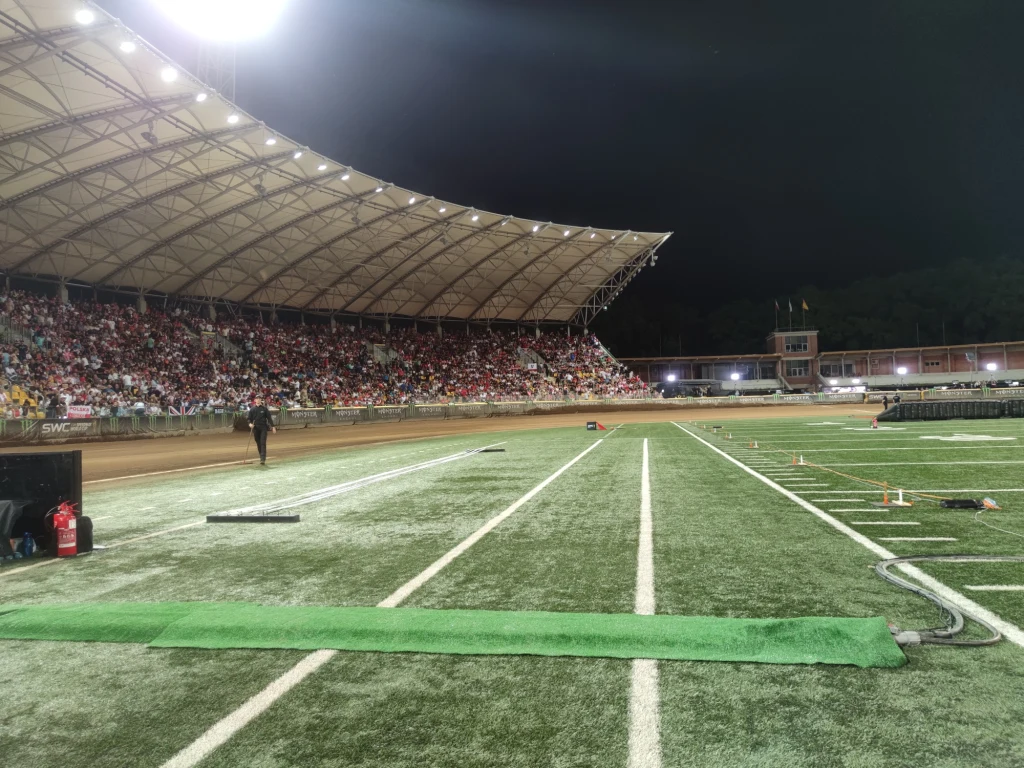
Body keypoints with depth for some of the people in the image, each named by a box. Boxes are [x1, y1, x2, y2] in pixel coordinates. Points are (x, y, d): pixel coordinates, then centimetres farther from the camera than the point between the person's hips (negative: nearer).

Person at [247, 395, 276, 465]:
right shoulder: (252, 409, 6)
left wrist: (273, 427, -3)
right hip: (255, 428, 2)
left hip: (263, 428, -2)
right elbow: (249, 418, 9)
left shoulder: (264, 408, 1)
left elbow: (269, 418, 2)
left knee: (263, 443, -11)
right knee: (258, 444, 7)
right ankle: (261, 457, 19)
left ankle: (263, 459, -15)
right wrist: (250, 423, -13)